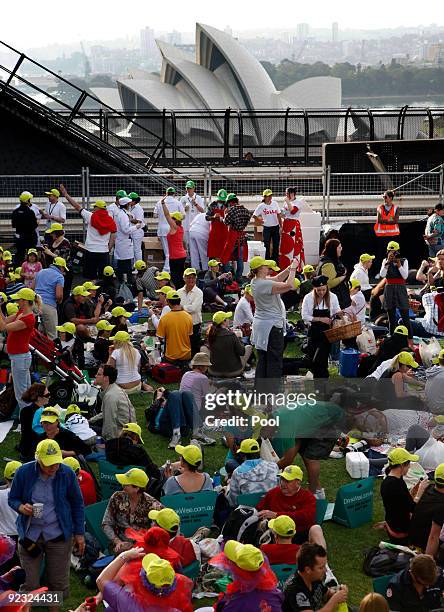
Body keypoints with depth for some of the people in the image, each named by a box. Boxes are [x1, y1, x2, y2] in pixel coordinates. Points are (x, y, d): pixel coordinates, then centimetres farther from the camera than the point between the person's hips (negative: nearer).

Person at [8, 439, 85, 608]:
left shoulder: (67, 474, -8)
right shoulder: (24, 472, -9)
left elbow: (77, 504, 3)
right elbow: (12, 499, 3)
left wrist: (79, 533, 4)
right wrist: (21, 507, -20)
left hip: (59, 535, 0)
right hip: (30, 534, 0)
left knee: (58, 582, 8)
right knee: (29, 584, 1)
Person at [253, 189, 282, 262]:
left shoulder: (275, 203, 3)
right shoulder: (261, 206, -5)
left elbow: (279, 215, 7)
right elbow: (254, 216, -1)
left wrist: (281, 226, 3)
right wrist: (260, 221, 0)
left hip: (276, 227, 3)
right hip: (267, 228, -3)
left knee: (276, 246, 6)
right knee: (267, 247, 2)